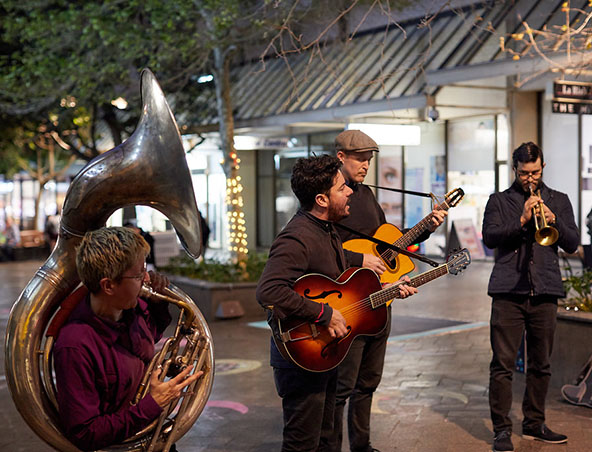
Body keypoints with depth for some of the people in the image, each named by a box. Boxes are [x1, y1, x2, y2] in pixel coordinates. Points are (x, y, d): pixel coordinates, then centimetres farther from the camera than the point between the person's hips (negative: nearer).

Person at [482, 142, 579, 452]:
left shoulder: (559, 201, 17)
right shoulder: (499, 201, 11)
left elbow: (572, 243, 7)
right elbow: (489, 237, -4)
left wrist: (553, 220, -10)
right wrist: (521, 221, -15)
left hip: (545, 292, 2)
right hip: (508, 291, -2)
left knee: (540, 364, 8)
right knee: (503, 363, -5)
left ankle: (534, 424, 20)